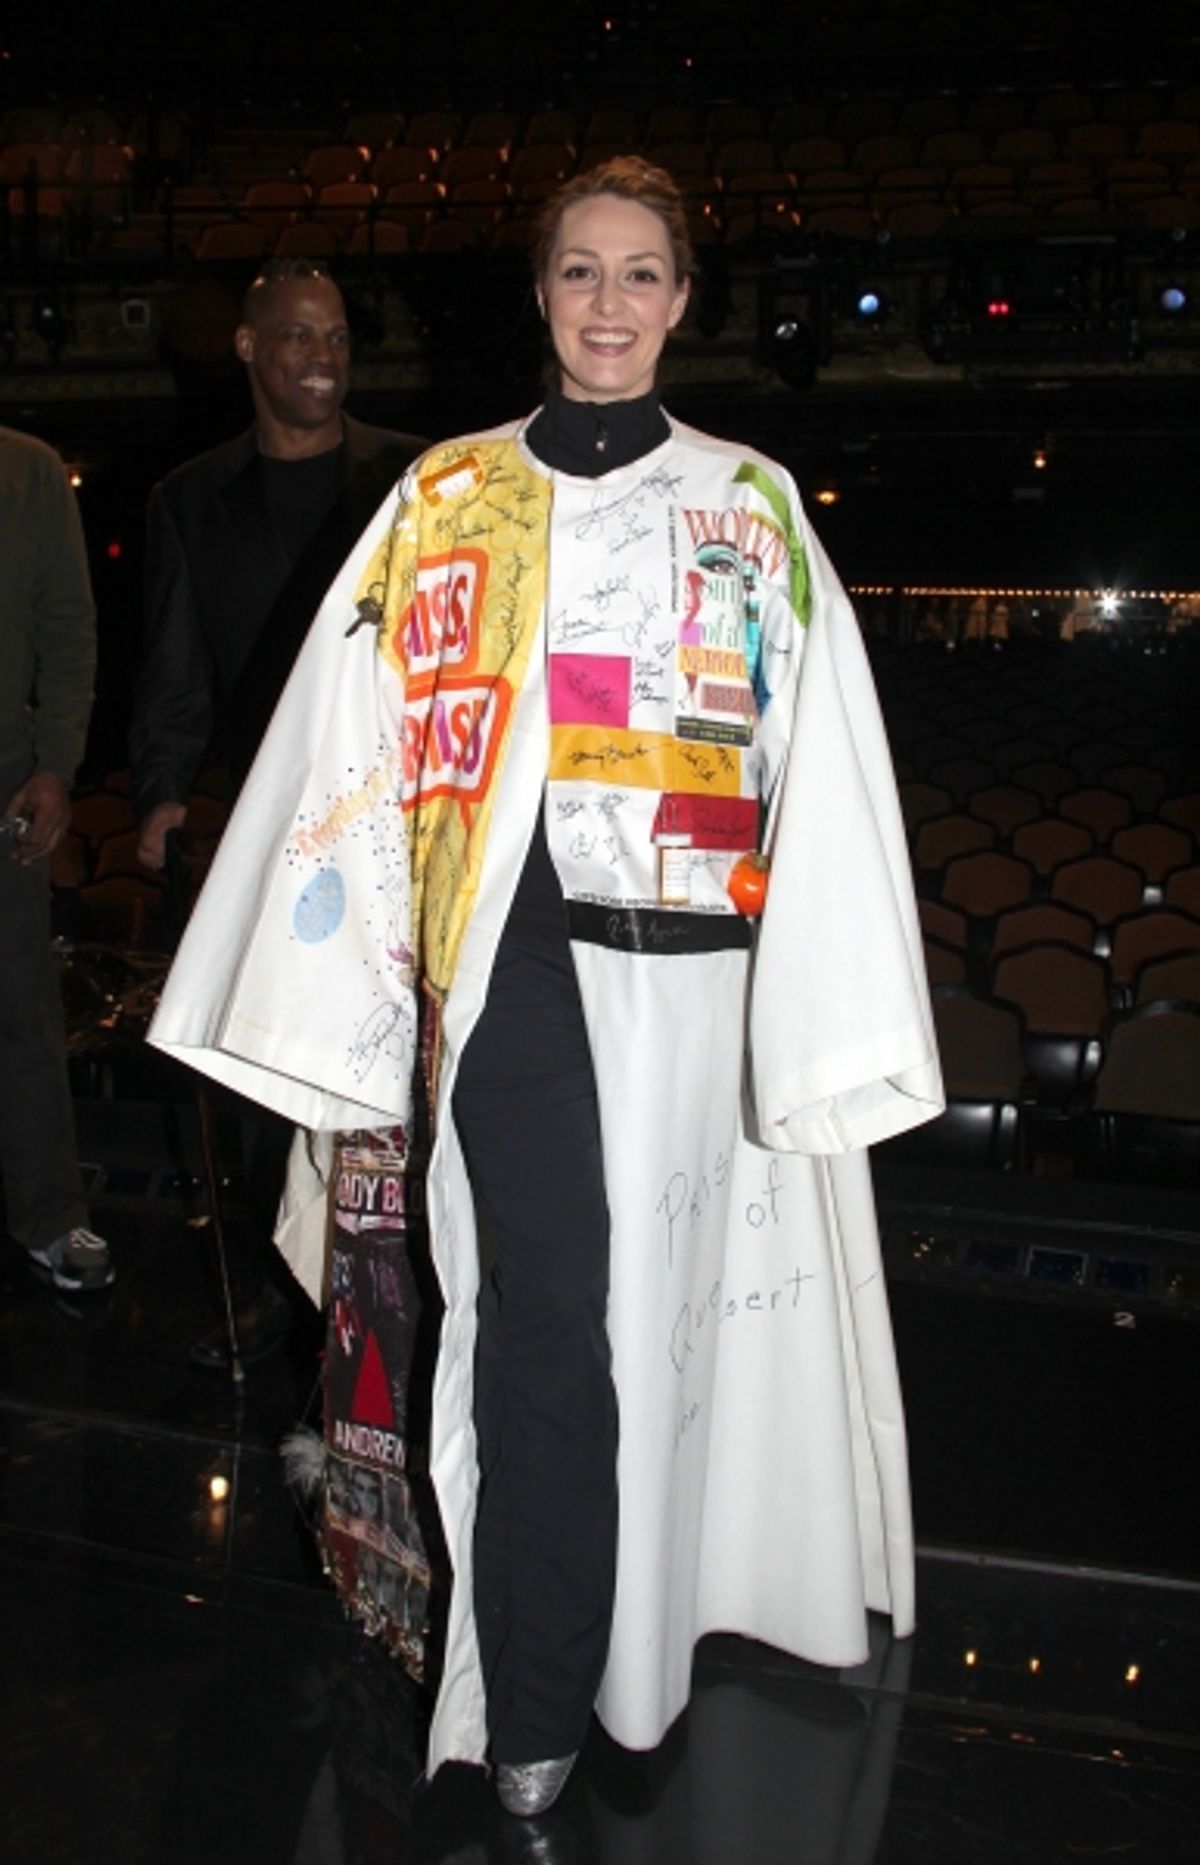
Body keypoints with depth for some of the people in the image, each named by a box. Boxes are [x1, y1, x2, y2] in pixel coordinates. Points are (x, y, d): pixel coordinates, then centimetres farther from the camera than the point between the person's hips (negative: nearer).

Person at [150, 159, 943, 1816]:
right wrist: (353, 999, 0)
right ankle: (535, 1710, 12)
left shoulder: (753, 508, 8)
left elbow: (823, 771, 2)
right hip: (520, 957, 0)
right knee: (544, 1313, -4)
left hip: (701, 967, 1)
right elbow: (364, 747, 5)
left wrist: (825, 1027, -4)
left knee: (677, 1283, 8)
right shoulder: (448, 500, 8)